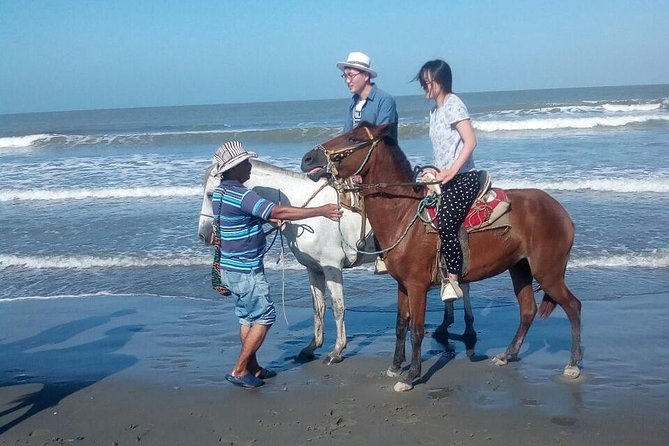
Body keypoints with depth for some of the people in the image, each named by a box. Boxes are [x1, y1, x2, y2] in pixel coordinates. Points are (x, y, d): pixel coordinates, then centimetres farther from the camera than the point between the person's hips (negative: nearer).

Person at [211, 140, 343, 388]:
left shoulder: (220, 192, 6)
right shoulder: (241, 195, -24)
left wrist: (269, 220, 18)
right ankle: (239, 371, 5)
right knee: (264, 317, 1)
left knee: (248, 318, 18)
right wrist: (321, 211, -27)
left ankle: (253, 368, 27)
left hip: (230, 268, 9)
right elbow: (279, 212, -29)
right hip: (246, 272, -9)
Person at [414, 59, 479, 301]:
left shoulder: (453, 105, -10)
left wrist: (452, 170, -25)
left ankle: (453, 281, -15)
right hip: (446, 179, 10)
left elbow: (470, 141, -18)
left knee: (446, 226, -24)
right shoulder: (435, 110, 17)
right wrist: (436, 171, 8)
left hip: (463, 178, -10)